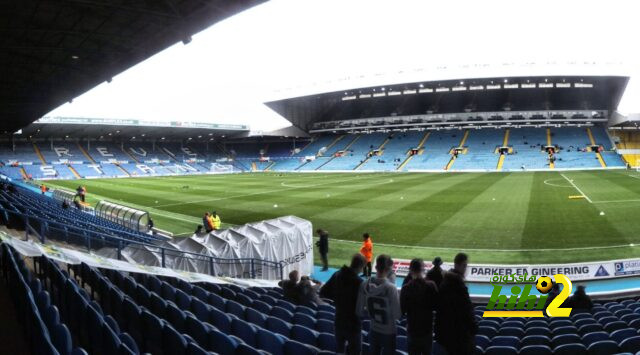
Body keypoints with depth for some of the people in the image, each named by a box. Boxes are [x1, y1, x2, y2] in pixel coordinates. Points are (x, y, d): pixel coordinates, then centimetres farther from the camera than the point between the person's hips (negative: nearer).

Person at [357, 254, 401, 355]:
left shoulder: (365, 285, -11)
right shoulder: (391, 288, -24)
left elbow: (360, 311, -4)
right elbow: (397, 315, -19)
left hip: (373, 330, 4)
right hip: (388, 332, -3)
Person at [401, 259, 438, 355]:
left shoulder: (406, 288, -16)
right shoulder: (431, 285, -11)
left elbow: (402, 309, -11)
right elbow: (435, 305, -4)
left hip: (413, 329, -2)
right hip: (427, 328, 2)